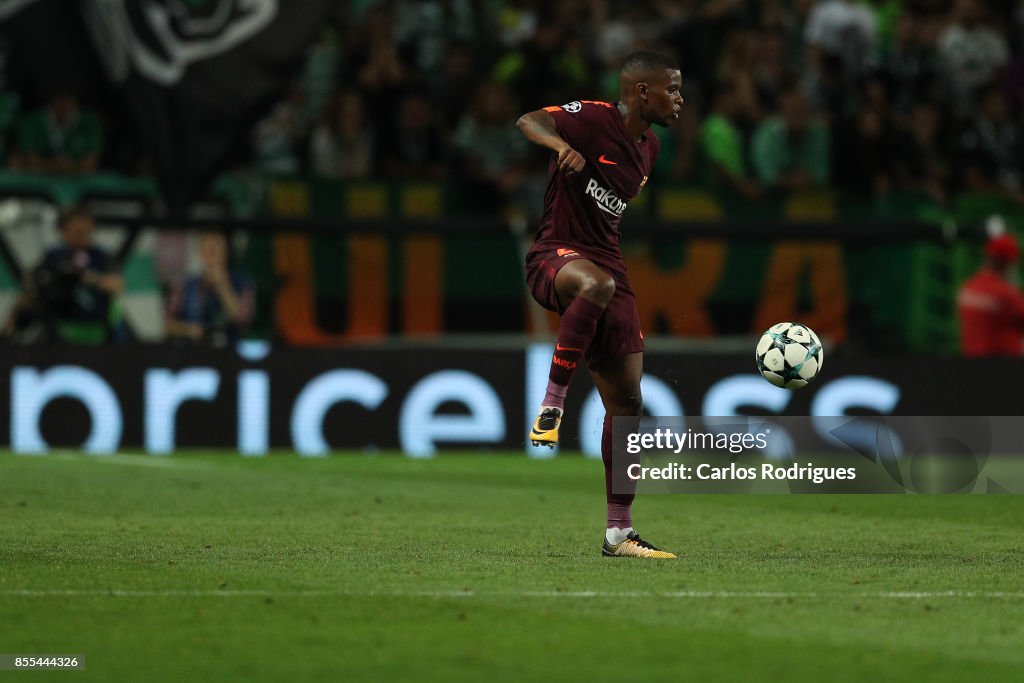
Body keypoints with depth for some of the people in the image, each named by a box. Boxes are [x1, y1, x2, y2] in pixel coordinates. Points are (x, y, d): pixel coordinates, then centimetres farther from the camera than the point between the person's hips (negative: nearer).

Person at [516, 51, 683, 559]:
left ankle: (619, 534, 7)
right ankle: (553, 404, -32)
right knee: (598, 284, -45)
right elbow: (528, 121, -24)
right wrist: (559, 143, -44)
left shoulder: (648, 147, 16)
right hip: (554, 257, -8)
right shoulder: (593, 120, -9)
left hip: (606, 262, 8)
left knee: (626, 402, 2)